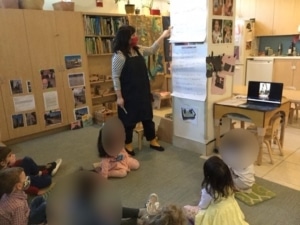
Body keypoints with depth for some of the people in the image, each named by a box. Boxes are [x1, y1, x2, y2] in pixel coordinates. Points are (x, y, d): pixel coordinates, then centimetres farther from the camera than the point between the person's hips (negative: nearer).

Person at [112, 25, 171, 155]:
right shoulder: (119, 55, -17)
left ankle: (153, 142, 31)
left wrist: (162, 36, 17)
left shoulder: (138, 49, 6)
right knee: (129, 120, 7)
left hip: (143, 92, 7)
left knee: (147, 116, 16)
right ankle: (127, 145, 26)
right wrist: (119, 97, -18)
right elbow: (115, 77, -16)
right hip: (129, 94, -7)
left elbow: (152, 50, 24)